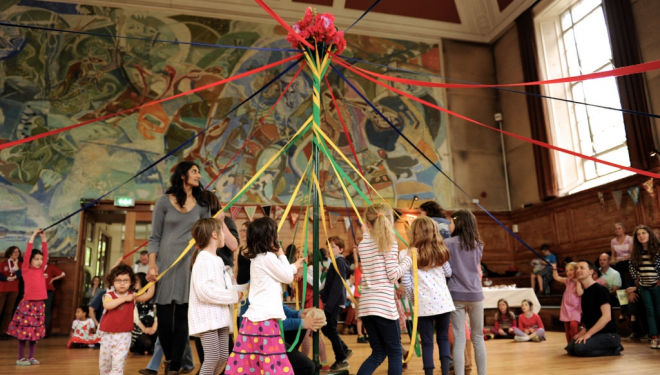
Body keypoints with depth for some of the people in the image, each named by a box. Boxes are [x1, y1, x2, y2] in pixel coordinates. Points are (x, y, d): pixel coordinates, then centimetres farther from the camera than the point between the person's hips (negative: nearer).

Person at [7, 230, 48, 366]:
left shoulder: (41, 270, 8)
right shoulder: (25, 270, -3)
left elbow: (46, 254, 5)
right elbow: (27, 253, -11)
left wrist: (43, 239, 2)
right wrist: (33, 237, -12)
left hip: (40, 304, 5)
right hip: (27, 304, -5)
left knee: (36, 331, 9)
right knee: (24, 331, 1)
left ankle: (31, 357, 19)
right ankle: (21, 358, 12)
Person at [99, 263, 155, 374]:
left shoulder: (133, 296, 2)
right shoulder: (109, 295, -4)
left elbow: (148, 295, -3)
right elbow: (107, 305, -24)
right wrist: (124, 298, -23)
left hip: (123, 336, -1)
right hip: (107, 334, 1)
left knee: (118, 363, -10)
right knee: (104, 362, 16)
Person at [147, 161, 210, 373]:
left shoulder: (202, 205, 9)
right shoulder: (165, 202, 2)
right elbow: (155, 237, 2)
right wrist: (152, 264, -8)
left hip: (190, 264, 1)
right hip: (165, 262, -1)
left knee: (182, 317, 2)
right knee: (164, 315, 4)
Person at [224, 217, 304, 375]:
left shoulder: (256, 257, 16)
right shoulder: (268, 257, -11)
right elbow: (288, 277, 0)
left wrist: (295, 266, 40)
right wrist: (282, 256, 10)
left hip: (252, 317, 9)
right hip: (264, 319, -9)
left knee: (245, 361, 9)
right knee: (273, 362, -4)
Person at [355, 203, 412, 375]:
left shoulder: (362, 244, 8)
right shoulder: (389, 242, -6)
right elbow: (393, 274, -10)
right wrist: (408, 259, 4)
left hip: (365, 305, 6)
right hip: (384, 305, -6)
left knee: (378, 352, 17)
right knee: (395, 352, 10)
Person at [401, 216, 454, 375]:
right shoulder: (440, 251, 4)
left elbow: (405, 281, -6)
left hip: (424, 303, -3)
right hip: (443, 300, 3)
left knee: (427, 342, 6)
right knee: (443, 338, 16)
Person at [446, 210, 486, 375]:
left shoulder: (448, 243, -6)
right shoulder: (478, 245, 7)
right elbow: (478, 270, 15)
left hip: (456, 295, -3)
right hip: (475, 294, 3)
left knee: (459, 340, 0)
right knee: (478, 338, 15)